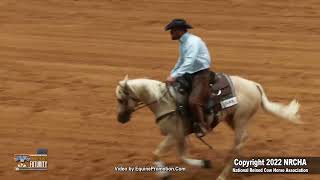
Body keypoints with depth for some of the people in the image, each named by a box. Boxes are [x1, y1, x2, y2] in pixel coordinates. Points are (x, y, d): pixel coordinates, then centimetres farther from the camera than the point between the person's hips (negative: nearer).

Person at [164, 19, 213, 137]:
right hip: (190, 74, 10)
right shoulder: (183, 43, 11)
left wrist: (174, 76, -34)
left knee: (193, 102, -26)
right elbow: (181, 61, 25)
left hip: (201, 75, -10)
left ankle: (204, 126, -14)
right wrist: (171, 75, 16)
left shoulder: (193, 41, -18)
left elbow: (189, 62, -29)